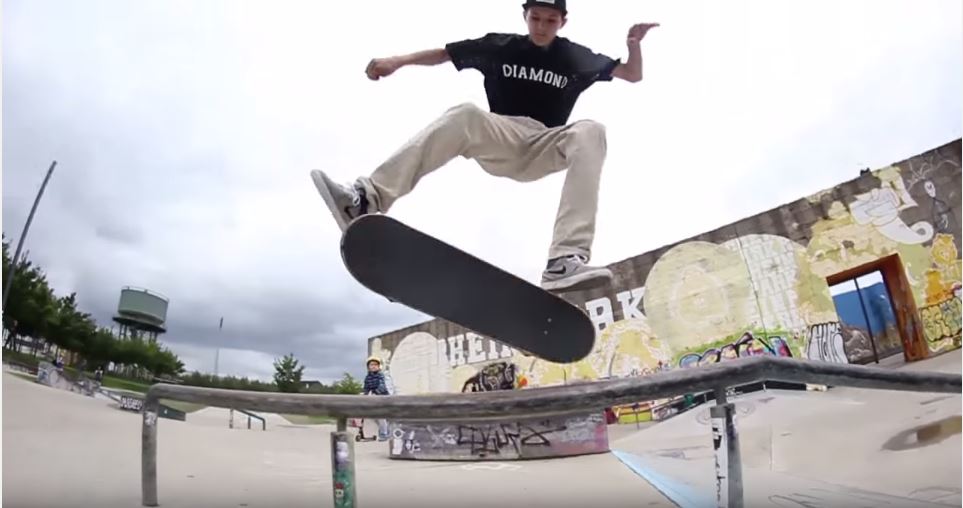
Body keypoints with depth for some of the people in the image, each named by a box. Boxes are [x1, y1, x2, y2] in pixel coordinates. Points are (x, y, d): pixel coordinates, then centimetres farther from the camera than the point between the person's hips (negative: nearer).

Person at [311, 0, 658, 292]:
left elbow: (633, 75, 16)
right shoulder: (500, 46, 9)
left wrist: (634, 44, -4)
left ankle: (567, 258, -46)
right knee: (466, 115, -34)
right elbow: (444, 53, 8)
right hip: (499, 142, -1)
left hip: (543, 151, 1)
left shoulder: (577, 58, 12)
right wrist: (398, 61, -6)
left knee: (590, 132, -30)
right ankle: (366, 200, -48)